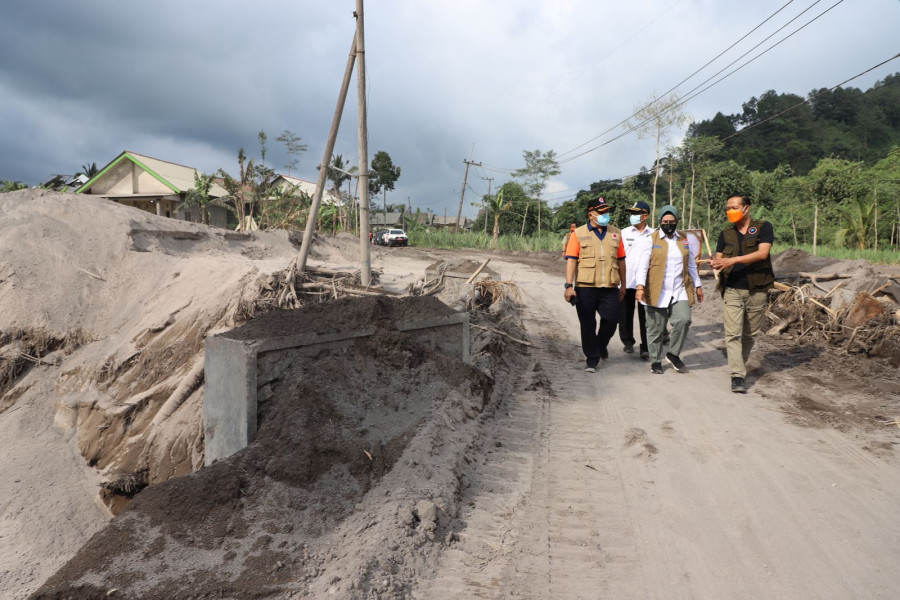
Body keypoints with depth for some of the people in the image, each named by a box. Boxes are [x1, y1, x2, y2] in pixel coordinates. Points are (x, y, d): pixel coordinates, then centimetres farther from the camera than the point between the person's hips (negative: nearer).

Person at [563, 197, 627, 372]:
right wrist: (569, 285, -12)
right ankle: (592, 358, 17)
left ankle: (601, 345, 30)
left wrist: (623, 285, 14)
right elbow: (571, 260, -4)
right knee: (588, 325, 3)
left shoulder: (615, 233, 11)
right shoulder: (578, 234, 0)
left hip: (609, 287, 3)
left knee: (611, 320, 0)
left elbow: (621, 260, 15)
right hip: (585, 287, -2)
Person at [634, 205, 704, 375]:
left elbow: (691, 264, 21)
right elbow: (643, 265, -7)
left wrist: (698, 285, 19)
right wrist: (640, 286, -19)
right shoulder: (651, 239, 0)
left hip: (680, 291, 3)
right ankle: (656, 361, 19)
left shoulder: (684, 239, 14)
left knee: (683, 320, -16)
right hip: (657, 292, -3)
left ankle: (673, 354, 4)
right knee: (656, 328, 3)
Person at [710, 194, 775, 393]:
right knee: (733, 333, -10)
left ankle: (739, 364, 30)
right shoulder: (726, 233, 10)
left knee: (750, 334, 9)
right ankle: (738, 376, -9)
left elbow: (762, 253, -15)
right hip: (732, 289, 1)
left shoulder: (763, 227, 0)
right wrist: (715, 264, -18)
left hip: (756, 289, -1)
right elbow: (720, 258, 8)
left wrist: (734, 260, -24)